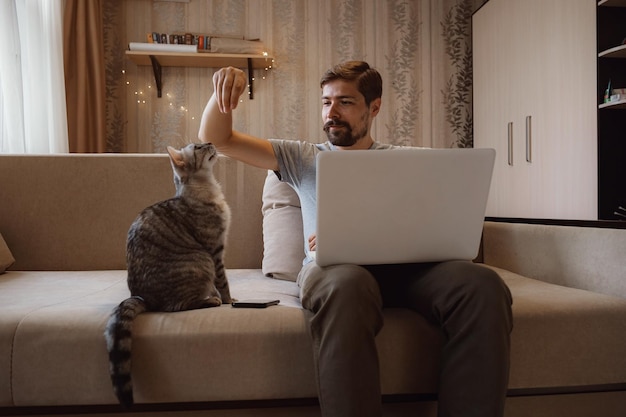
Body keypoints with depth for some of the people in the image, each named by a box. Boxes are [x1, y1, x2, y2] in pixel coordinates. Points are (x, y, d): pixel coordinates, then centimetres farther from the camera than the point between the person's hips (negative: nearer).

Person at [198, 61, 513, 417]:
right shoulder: (303, 157, 20)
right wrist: (224, 91, -5)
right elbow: (216, 138, 18)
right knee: (348, 283, -40)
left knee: (483, 284, -30)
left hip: (405, 265, 2)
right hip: (333, 267, -1)